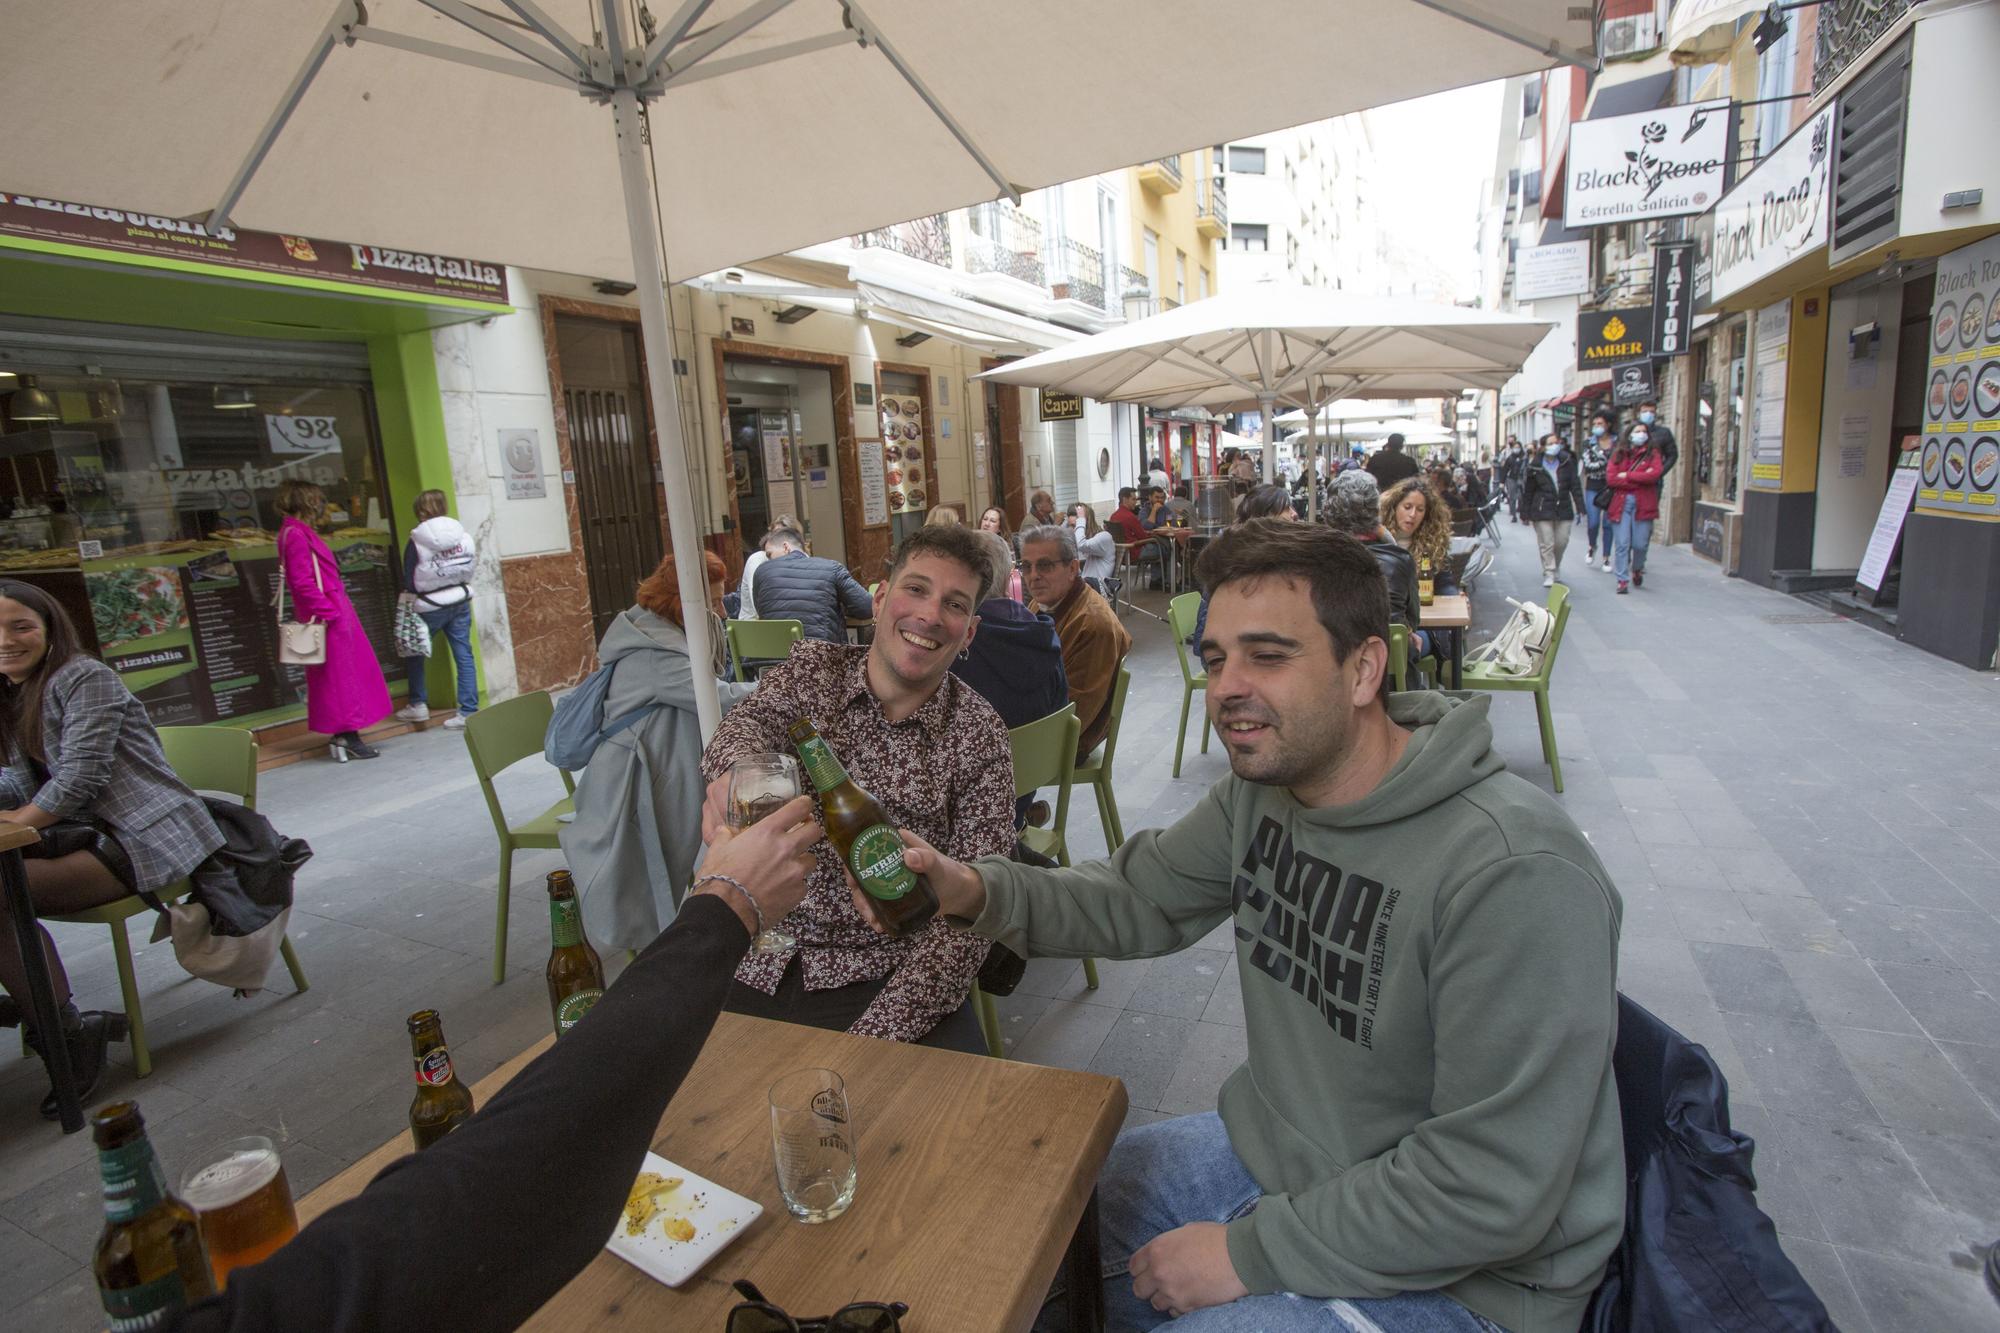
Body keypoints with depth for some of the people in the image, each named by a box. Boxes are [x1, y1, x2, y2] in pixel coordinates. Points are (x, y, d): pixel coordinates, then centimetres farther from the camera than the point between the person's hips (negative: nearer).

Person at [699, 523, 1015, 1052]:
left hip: (882, 979, -1)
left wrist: (877, 1035, -19)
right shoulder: (810, 669, 2)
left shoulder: (980, 736, -4)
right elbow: (750, 721, -18)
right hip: (755, 962, 2)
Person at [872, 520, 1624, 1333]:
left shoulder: (1515, 874, -30)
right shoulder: (1266, 786, -6)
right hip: (1274, 1149, 7)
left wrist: (1252, 1252, -19)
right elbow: (1139, 901, 3)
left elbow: (1491, 1191, -27)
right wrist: (979, 892, -15)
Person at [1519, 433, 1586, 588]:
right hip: (1543, 511, -2)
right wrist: (1526, 513, 1)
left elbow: (1575, 485, 2)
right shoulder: (1535, 466, -5)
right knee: (1546, 543, -3)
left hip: (1564, 509, 3)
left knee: (1562, 542, 8)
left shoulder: (1567, 462, 2)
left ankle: (1556, 564, 34)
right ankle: (1549, 574, 4)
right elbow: (1528, 490, 0)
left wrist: (1580, 507, -1)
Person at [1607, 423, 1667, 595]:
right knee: (1622, 544, -4)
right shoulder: (1618, 454, 9)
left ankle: (1637, 570, 28)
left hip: (1643, 505, 0)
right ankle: (1623, 580, 2)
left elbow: (1655, 474, -11)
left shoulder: (1653, 454, 7)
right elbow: (1610, 478, -4)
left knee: (1640, 544, -1)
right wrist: (1640, 479, -7)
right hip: (1620, 503, 0)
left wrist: (1627, 475, -8)